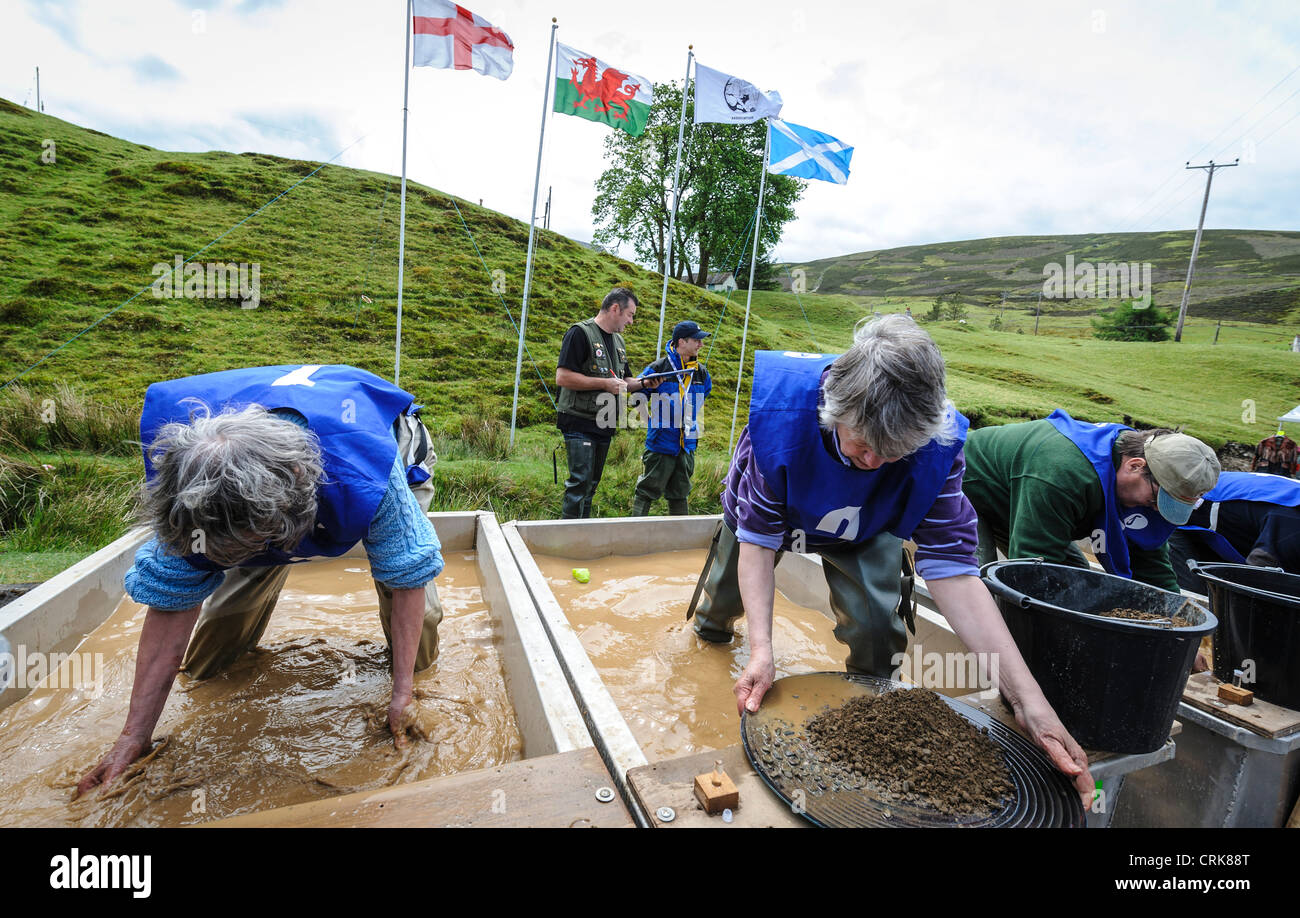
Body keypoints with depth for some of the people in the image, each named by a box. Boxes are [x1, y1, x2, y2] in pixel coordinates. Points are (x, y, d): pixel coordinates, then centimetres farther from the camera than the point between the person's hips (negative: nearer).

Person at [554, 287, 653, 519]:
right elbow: (562, 377, -18)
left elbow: (623, 381, 25)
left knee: (592, 483, 12)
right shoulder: (581, 333, -9)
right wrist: (605, 383, -17)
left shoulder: (618, 341, 17)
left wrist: (644, 383, 4)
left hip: (604, 426, 8)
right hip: (579, 424, -8)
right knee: (580, 481, -11)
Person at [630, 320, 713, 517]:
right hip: (661, 444, -5)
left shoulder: (702, 373, 5)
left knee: (680, 493, 15)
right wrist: (652, 422, 2)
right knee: (647, 491, 2)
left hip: (687, 446, 5)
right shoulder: (657, 368, -10)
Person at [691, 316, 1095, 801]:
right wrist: (761, 649, -45)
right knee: (729, 590, 16)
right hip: (771, 506, 0)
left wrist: (1029, 699, -42)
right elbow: (758, 539, -36)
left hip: (861, 528, 1)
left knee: (875, 623, -17)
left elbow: (951, 568, -36)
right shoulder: (783, 412, -44)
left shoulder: (935, 443, -38)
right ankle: (712, 624, 55)